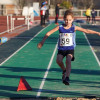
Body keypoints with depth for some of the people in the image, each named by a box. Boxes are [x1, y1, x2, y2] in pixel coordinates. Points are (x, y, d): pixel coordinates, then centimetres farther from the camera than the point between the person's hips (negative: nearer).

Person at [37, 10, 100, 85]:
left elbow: (86, 31, -3)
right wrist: (42, 42, 1)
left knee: (68, 60, -27)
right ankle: (64, 70, 10)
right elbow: (49, 33, 2)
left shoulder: (74, 27, -4)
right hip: (61, 49, 2)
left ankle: (67, 77, -30)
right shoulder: (60, 27, -3)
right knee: (58, 60, -21)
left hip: (70, 49, -1)